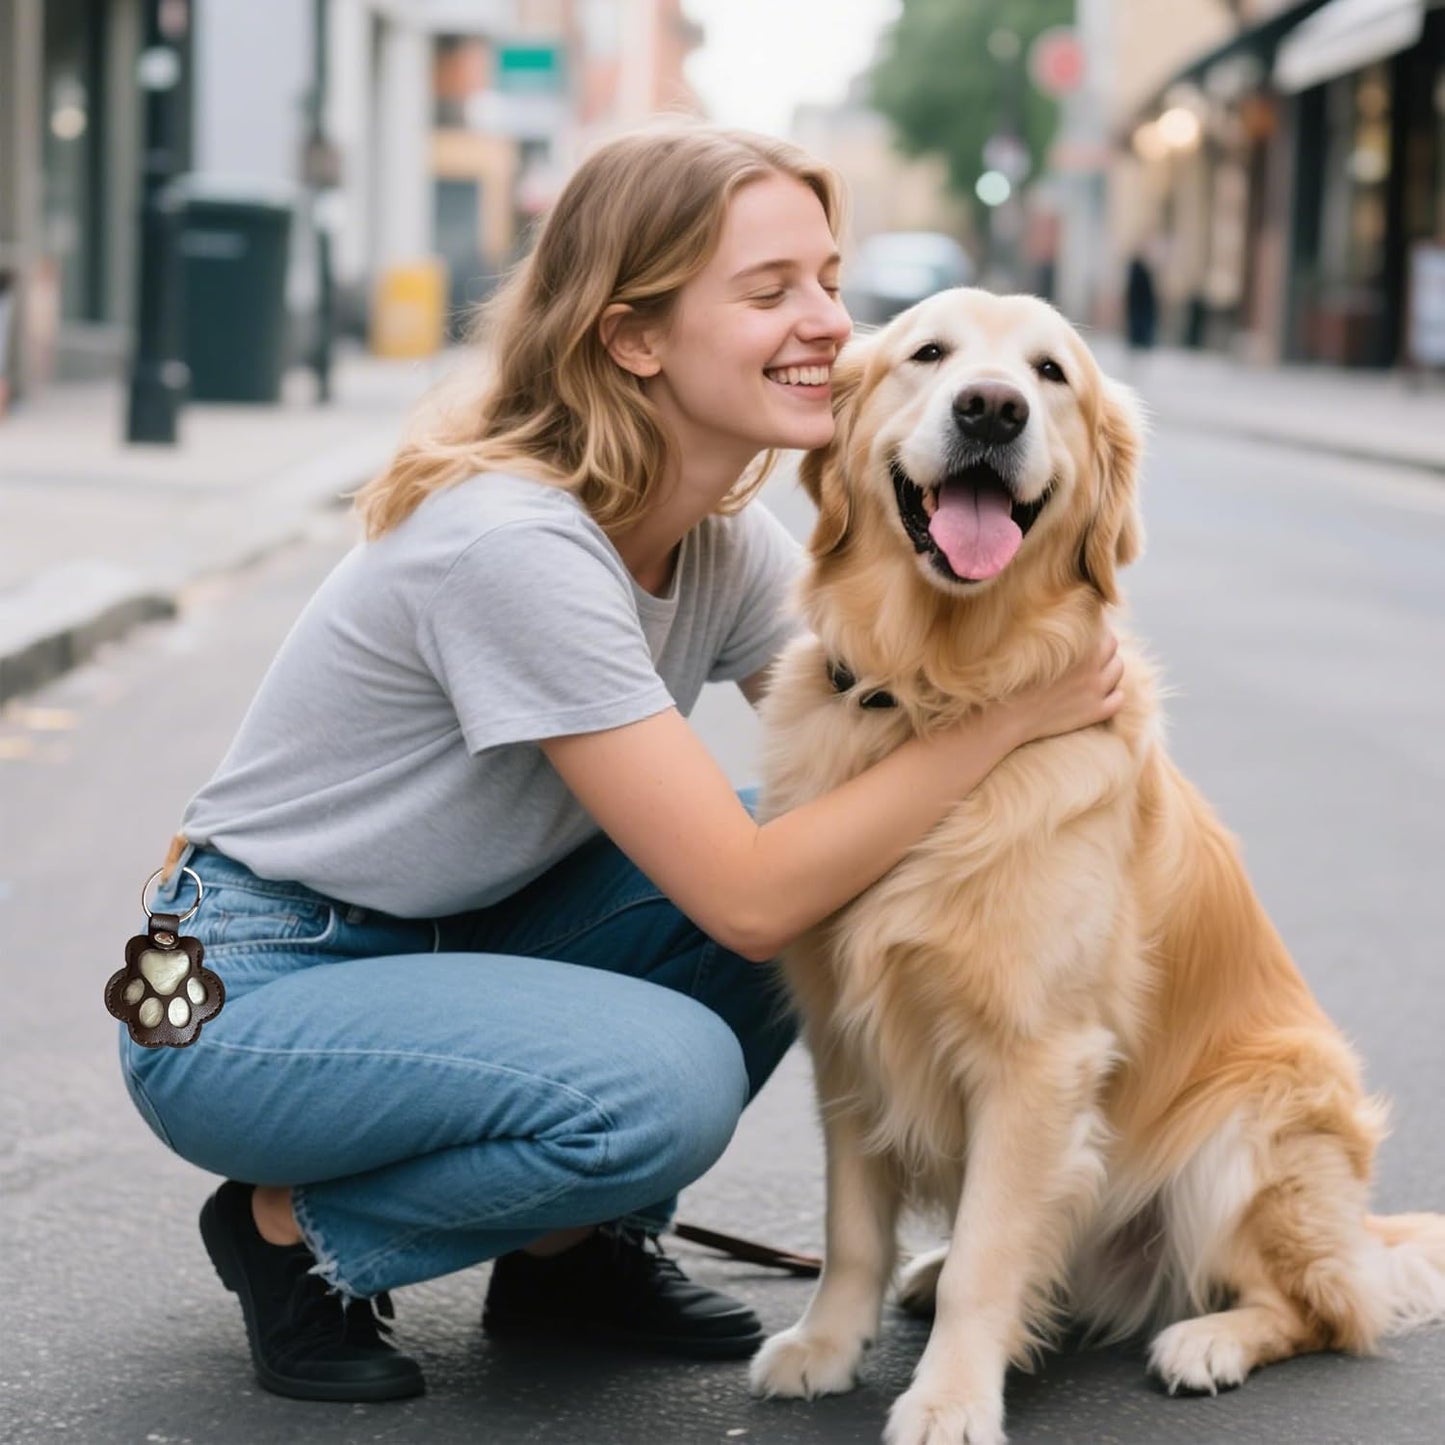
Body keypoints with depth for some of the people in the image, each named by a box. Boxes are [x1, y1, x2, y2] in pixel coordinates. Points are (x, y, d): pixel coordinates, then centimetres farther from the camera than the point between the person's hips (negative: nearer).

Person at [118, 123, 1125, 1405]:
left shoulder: (729, 540, -2)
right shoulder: (518, 543, -29)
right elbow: (748, 898, -29)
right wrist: (1005, 716, -25)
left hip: (454, 945, 8)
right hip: (243, 1001, -8)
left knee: (838, 859, -9)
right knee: (662, 1080, -32)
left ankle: (576, 1247, 7)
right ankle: (298, 1233, -5)